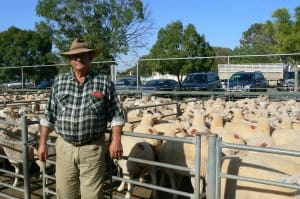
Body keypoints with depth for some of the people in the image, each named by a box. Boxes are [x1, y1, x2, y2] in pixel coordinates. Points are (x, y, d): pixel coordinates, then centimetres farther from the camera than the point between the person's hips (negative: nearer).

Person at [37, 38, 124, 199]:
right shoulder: (59, 82, 5)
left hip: (93, 148, -2)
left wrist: (116, 140, -10)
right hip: (64, 147, 3)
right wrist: (42, 143, 8)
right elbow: (49, 115, 9)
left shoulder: (104, 82, -1)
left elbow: (115, 115, 0)